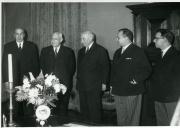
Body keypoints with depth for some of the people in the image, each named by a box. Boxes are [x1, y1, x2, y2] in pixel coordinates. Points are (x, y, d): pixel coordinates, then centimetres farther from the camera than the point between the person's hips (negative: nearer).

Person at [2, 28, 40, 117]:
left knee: (28, 105, 1)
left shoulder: (32, 46, 7)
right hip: (13, 81, 1)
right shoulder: (8, 47, 8)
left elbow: (36, 63, 6)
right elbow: (4, 64, 5)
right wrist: (6, 80, -4)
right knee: (15, 104, 4)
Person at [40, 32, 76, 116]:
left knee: (63, 106, -1)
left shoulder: (68, 52, 8)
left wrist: (66, 79, -2)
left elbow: (72, 67, 8)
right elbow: (42, 66, 11)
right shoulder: (45, 51, 13)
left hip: (64, 83, -1)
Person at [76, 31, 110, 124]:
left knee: (94, 108, -3)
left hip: (94, 86, -6)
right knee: (83, 108, 7)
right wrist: (78, 81, 14)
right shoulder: (81, 51, 17)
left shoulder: (101, 50, -3)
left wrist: (104, 83, -8)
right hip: (82, 86, 6)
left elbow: (105, 67, -3)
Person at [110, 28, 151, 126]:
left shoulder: (138, 52, -7)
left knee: (132, 119, 4)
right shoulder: (117, 53, 15)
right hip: (118, 92, 7)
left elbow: (147, 69, -10)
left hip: (132, 92, -6)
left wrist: (137, 79, -20)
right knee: (120, 119, 13)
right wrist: (112, 84, 15)